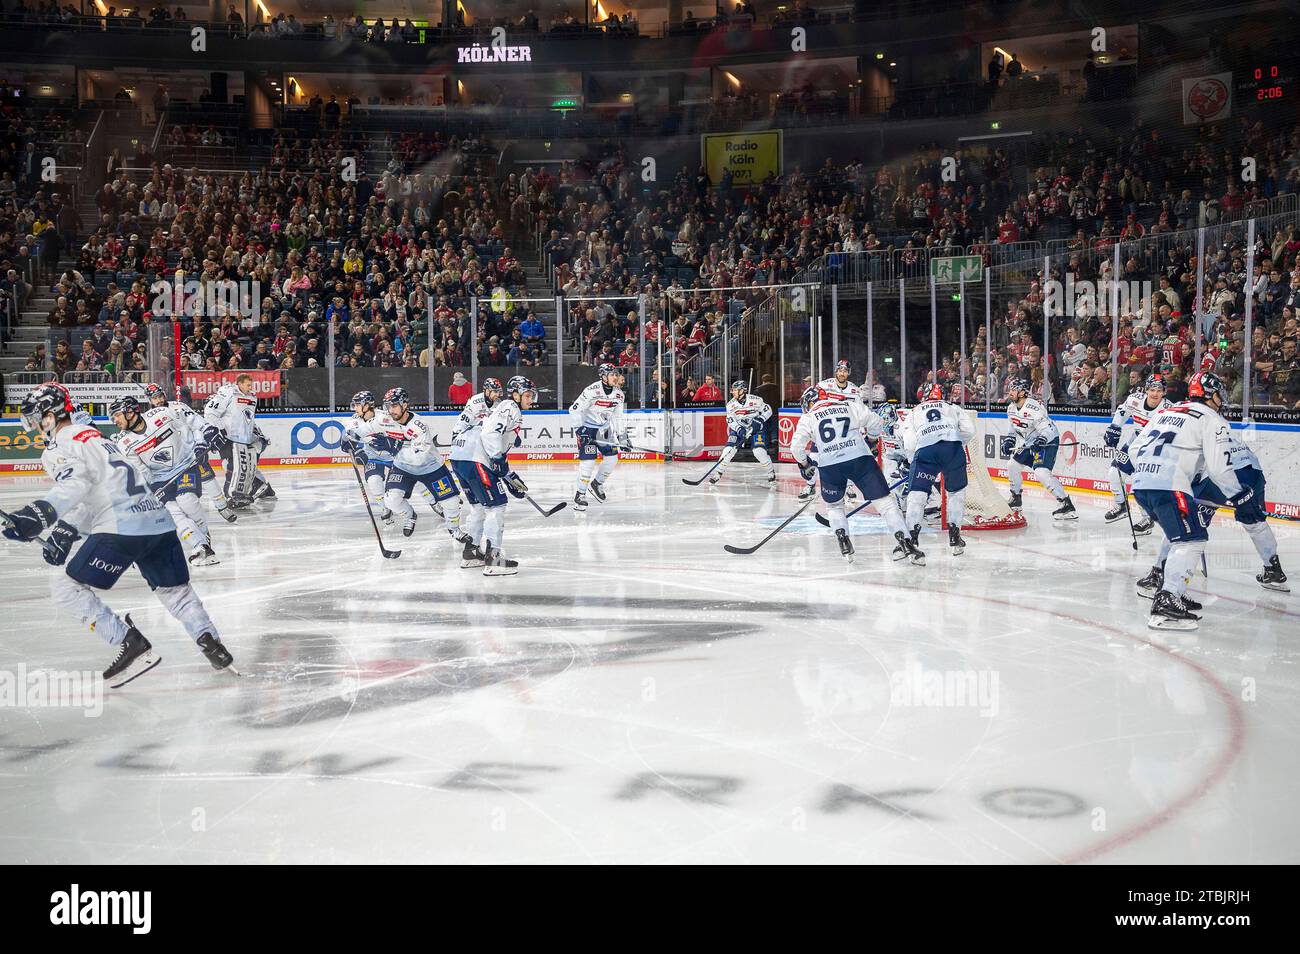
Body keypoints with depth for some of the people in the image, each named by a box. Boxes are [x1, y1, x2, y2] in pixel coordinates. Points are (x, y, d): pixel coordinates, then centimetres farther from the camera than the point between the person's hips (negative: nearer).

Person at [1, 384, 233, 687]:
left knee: (66, 587, 0)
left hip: (122, 527, -9)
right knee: (175, 590, 25)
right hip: (159, 520, 9)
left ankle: (132, 644, -6)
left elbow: (75, 486, -20)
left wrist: (40, 514, -34)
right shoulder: (92, 436, 29)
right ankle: (210, 642, 12)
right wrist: (65, 531, 23)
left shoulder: (60, 446, 0)